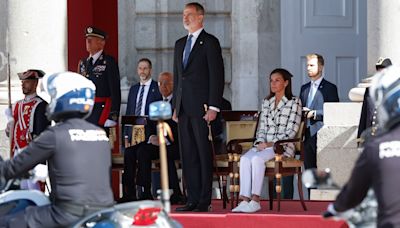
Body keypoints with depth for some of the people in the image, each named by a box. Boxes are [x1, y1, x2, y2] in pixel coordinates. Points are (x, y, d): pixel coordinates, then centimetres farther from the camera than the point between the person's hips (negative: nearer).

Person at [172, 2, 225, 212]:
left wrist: (213, 107, -15)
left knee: (204, 154, -6)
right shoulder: (180, 44, 18)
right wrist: (175, 106, 15)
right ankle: (193, 199, 9)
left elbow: (217, 76, -8)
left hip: (202, 108, -7)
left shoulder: (210, 43, -3)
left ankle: (204, 200, -5)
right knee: (188, 155, 6)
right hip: (184, 108, 7)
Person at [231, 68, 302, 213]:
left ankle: (255, 200, -36)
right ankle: (245, 200, -35)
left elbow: (291, 131, -5)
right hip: (263, 145, 5)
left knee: (257, 158, -34)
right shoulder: (266, 103, 21)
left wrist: (271, 143, -13)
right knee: (245, 158, -27)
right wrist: (260, 142, -3)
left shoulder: (294, 102, 2)